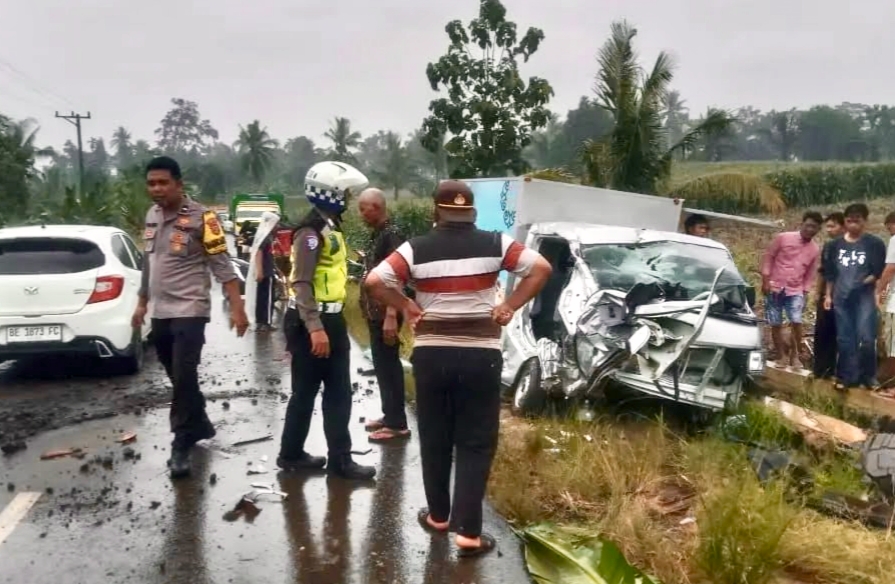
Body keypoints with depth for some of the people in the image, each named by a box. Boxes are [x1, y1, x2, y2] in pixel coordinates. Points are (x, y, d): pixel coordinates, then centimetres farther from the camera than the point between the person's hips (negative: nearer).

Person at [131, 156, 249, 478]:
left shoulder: (200, 217, -11)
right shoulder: (151, 216, 10)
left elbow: (222, 266, -12)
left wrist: (237, 308, -17)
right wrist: (142, 303, 22)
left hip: (189, 311, -7)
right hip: (160, 313, 7)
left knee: (184, 377, -8)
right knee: (176, 377, 15)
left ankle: (181, 445, 2)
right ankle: (200, 424, 33)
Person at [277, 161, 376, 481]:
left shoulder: (329, 227, 15)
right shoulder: (311, 232, -16)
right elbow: (302, 283, -23)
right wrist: (315, 328, -28)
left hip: (330, 320, 10)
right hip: (312, 324, -10)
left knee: (338, 392, 11)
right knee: (305, 392, 3)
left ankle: (340, 458, 19)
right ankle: (291, 453, 17)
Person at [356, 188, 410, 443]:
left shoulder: (392, 235, -16)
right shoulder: (377, 234, 13)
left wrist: (391, 316, -26)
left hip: (386, 313, -10)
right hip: (375, 313, 10)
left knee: (388, 365, -5)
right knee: (383, 365, 15)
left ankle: (397, 423, 2)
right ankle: (389, 415, 24)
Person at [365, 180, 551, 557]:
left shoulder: (416, 249, -3)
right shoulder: (495, 244, -2)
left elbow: (374, 282, -10)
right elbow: (541, 268, -6)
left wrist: (407, 308, 0)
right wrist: (510, 307, -3)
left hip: (431, 353, 1)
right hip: (480, 354, -1)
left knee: (434, 439, 16)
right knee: (476, 443, 5)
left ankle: (437, 515, 28)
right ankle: (468, 532, 2)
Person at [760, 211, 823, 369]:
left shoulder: (815, 250, 5)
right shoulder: (783, 238, -5)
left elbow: (811, 273, 12)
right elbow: (768, 257, -2)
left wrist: (805, 292, 5)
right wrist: (765, 280, -7)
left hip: (795, 290, 2)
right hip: (774, 287, -1)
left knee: (796, 322, -15)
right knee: (776, 324, 1)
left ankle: (795, 356, 0)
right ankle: (781, 356, 14)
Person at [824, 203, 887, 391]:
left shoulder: (874, 244, -1)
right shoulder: (837, 244, 11)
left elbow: (879, 272, -1)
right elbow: (830, 272, 15)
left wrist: (863, 282, -13)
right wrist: (828, 295, 12)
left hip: (865, 297, -3)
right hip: (841, 298, 3)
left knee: (866, 338, -10)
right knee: (845, 339, 6)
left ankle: (868, 376, 7)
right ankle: (848, 377, 13)